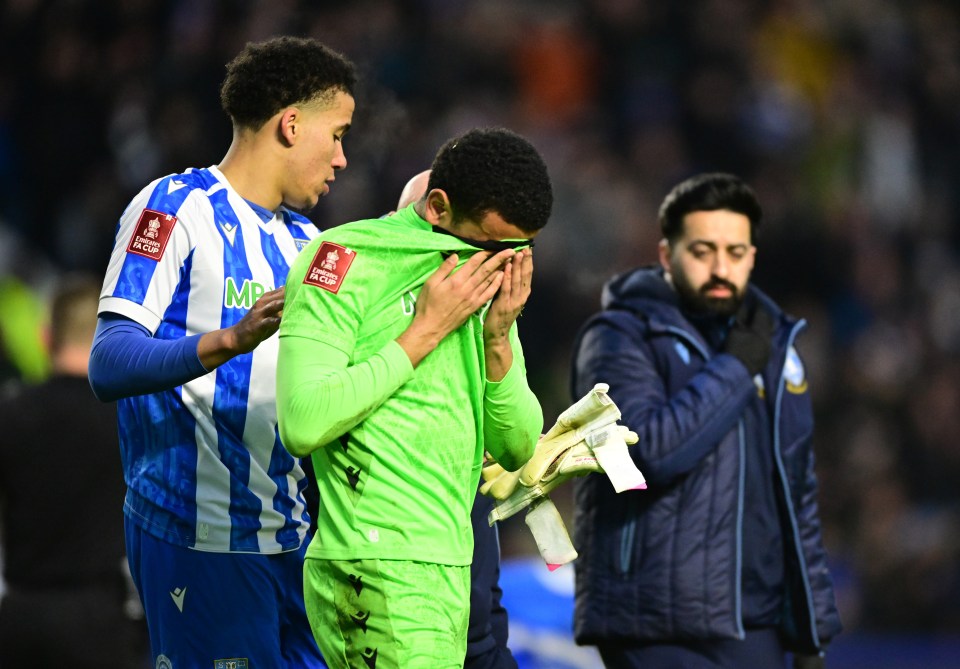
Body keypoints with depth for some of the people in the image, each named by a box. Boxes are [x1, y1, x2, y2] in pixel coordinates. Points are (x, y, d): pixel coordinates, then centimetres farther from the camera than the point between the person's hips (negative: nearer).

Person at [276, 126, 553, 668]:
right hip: (378, 571, -8)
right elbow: (302, 425, -19)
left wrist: (497, 338, -3)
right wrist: (427, 331, -13)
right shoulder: (349, 258, -7)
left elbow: (517, 448, 13)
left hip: (446, 568, 8)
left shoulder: (489, 281, 15)